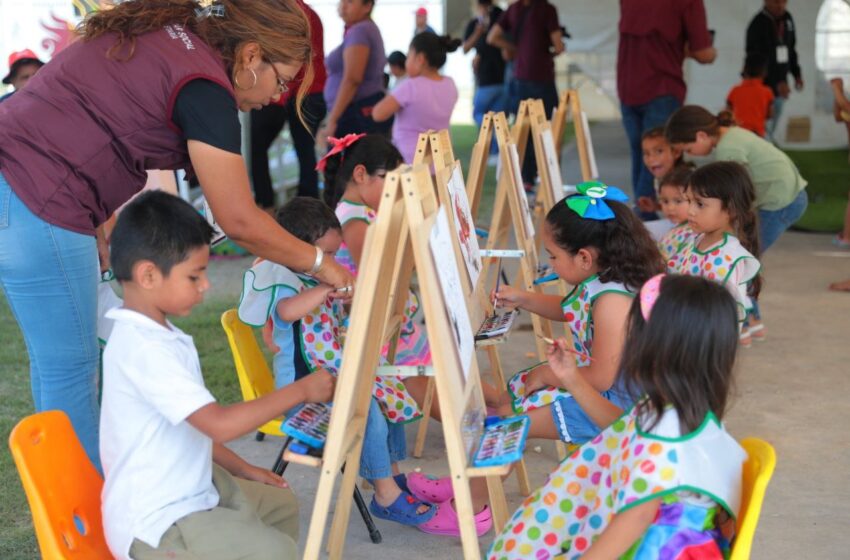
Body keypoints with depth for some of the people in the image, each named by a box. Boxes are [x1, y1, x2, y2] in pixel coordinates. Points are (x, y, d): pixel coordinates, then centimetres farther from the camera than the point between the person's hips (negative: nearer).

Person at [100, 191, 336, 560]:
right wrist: (300, 391, -20)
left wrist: (241, 469, 16)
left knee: (279, 504, 21)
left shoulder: (156, 335, 7)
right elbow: (220, 424, -30)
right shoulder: (143, 348, -26)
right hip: (153, 525, -11)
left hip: (186, 489, 11)